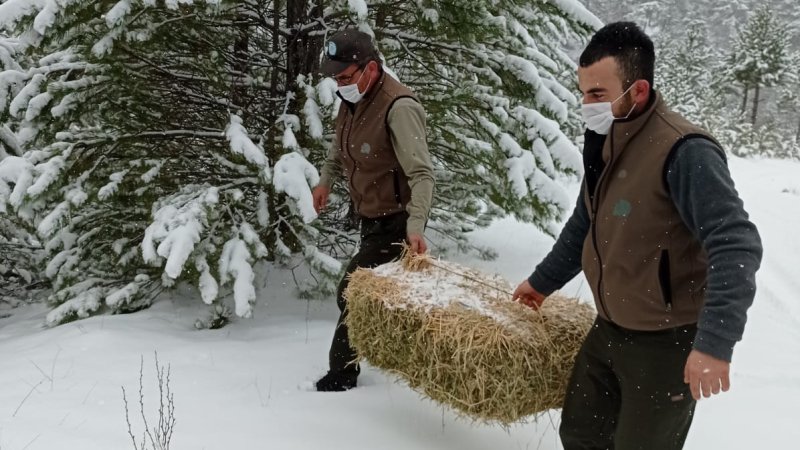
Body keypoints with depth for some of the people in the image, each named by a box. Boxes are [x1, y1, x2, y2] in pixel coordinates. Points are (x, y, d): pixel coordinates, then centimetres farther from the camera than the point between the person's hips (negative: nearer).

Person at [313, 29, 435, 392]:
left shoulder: (399, 107, -26)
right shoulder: (353, 97, 1)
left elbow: (421, 173, -31)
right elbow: (341, 145, 23)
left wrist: (415, 225, -42)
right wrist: (326, 179, 14)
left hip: (393, 222, -9)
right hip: (372, 216, 9)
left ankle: (340, 377, 8)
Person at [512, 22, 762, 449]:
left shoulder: (683, 151, -24)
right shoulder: (606, 142, 4)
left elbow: (736, 246, -29)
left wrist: (715, 341, -35)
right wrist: (542, 281, 28)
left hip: (667, 342, -8)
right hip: (609, 330, 8)